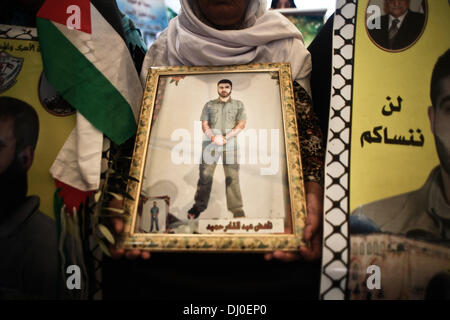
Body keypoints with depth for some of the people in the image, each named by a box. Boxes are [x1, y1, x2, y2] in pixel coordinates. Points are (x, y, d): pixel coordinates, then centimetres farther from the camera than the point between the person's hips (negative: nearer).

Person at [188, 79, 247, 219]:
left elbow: (241, 124, 3)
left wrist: (226, 138, -10)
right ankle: (199, 206, 4)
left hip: (230, 142, -1)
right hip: (210, 142, 1)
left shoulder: (238, 104, 14)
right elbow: (204, 124, 9)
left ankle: (237, 209, -3)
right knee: (205, 174, -3)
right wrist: (213, 137, -10)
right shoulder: (209, 105, 18)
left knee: (232, 176, -6)